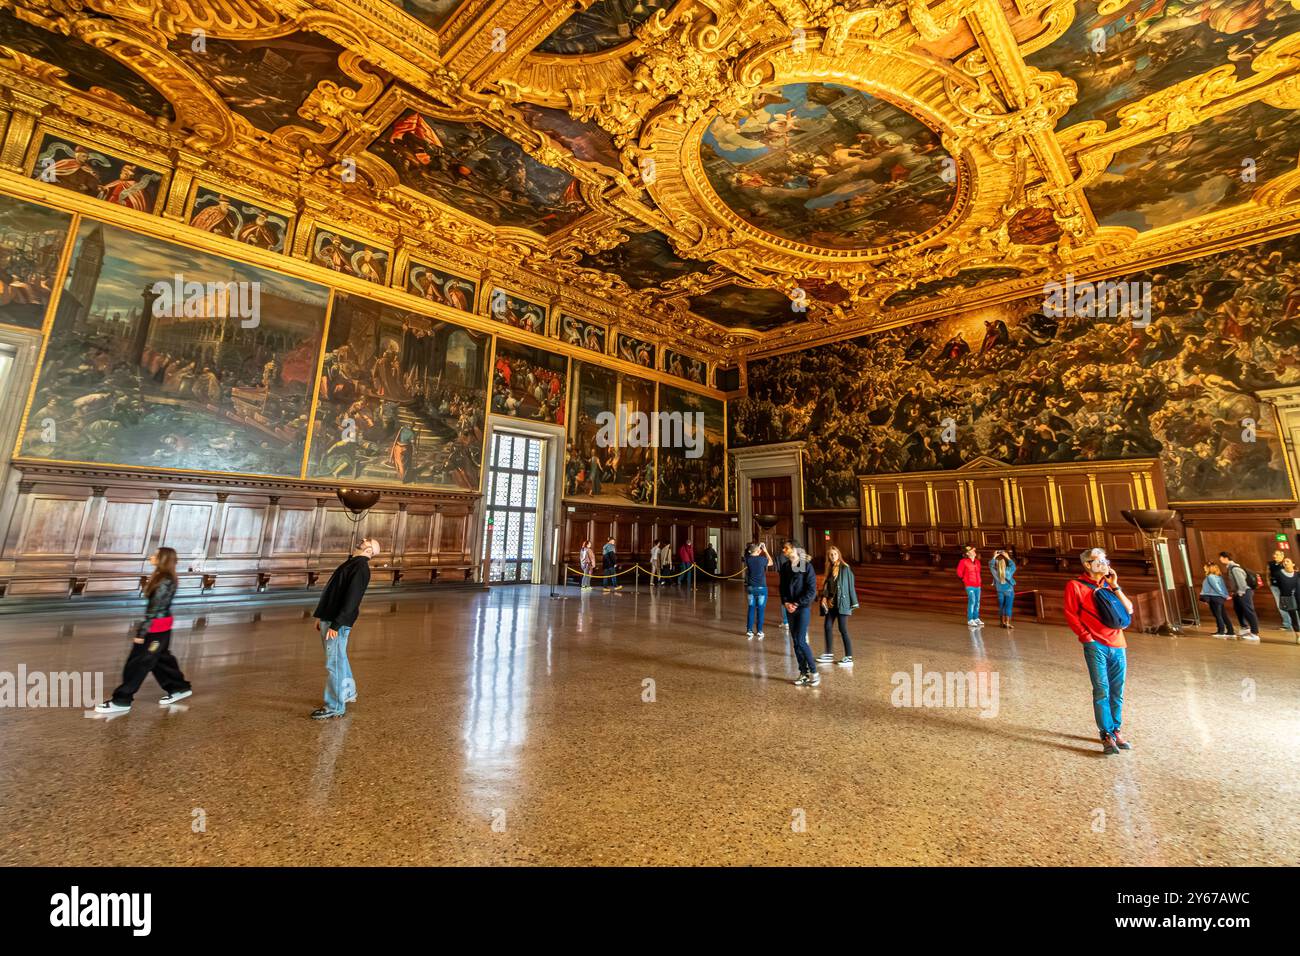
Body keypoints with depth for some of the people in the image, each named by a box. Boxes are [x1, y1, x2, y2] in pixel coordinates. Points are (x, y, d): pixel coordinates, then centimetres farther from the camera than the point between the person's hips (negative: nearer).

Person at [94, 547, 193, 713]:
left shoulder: (165, 582, -21)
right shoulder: (161, 577, 10)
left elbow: (155, 609, -21)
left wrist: (142, 632, -18)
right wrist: (143, 627, 21)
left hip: (157, 628, -10)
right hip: (160, 626, 10)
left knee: (138, 662, 1)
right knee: (161, 659, 17)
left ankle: (121, 701, 12)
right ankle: (179, 688, 27)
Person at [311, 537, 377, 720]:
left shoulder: (361, 568, -17)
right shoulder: (351, 563, 13)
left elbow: (351, 600, -23)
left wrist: (335, 625, -23)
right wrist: (321, 616, 20)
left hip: (337, 622, -9)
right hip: (328, 618, 9)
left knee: (334, 663, -1)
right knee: (339, 659, 20)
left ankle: (335, 707, 9)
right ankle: (348, 693, 35)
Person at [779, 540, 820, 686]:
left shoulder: (806, 565, -9)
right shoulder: (785, 567, 8)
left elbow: (812, 590, -11)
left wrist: (797, 604, -14)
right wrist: (786, 602, -5)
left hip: (803, 607, -6)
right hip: (790, 608, 6)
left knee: (801, 641, -10)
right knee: (795, 642, 8)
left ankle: (814, 672, 5)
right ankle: (803, 673, 18)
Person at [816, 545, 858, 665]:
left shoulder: (845, 568, -8)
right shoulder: (830, 569, 11)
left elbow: (850, 585, -8)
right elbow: (826, 584, 11)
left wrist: (853, 603, -8)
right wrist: (824, 597, -3)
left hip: (842, 603, -7)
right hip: (831, 603, 7)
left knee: (843, 629, -4)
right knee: (827, 626, 9)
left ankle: (849, 657, 5)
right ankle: (829, 654, 20)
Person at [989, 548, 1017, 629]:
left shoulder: (995, 572, -14)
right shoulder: (1008, 571, -17)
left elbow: (990, 565, 3)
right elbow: (1013, 565, 2)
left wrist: (994, 557, 5)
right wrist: (1008, 557, 2)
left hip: (1000, 591, 2)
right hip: (1009, 591, -2)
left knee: (1001, 606, 11)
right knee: (1008, 606, -2)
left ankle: (1002, 622, 18)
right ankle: (1007, 622, -6)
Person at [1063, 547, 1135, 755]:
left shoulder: (1110, 584, 14)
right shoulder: (1075, 586, -3)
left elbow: (1129, 609, 6)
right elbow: (1071, 615, -3)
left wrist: (1115, 586, -2)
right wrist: (1087, 637, -9)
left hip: (1118, 645, 5)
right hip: (1096, 646, -5)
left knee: (1117, 692, 10)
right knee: (1102, 690, -5)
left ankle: (1115, 730, 22)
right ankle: (1107, 735, 1)